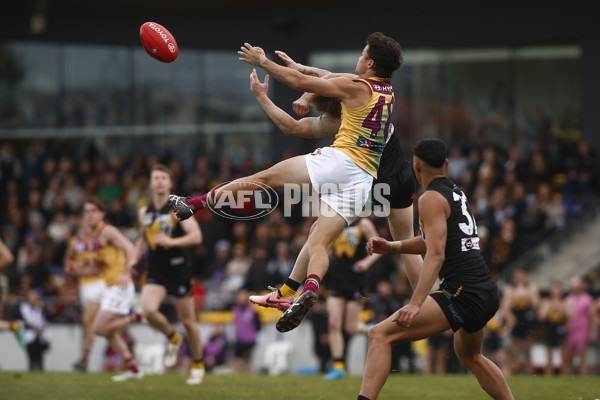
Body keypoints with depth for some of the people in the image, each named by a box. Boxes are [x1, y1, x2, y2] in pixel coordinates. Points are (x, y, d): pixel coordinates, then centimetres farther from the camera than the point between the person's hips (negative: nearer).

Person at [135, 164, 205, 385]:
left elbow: (196, 236, -16)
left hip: (178, 270, -3)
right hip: (155, 273, 3)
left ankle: (198, 365, 22)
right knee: (148, 311, -22)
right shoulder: (144, 213, 9)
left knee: (188, 321, 3)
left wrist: (172, 241, -28)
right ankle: (173, 338, 8)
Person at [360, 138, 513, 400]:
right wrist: (392, 246, 19)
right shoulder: (456, 193, 19)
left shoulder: (431, 199, -6)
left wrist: (415, 304, -24)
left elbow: (436, 255, -17)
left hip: (462, 294, -9)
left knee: (380, 335, -14)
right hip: (488, 292, 9)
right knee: (470, 356, 35)